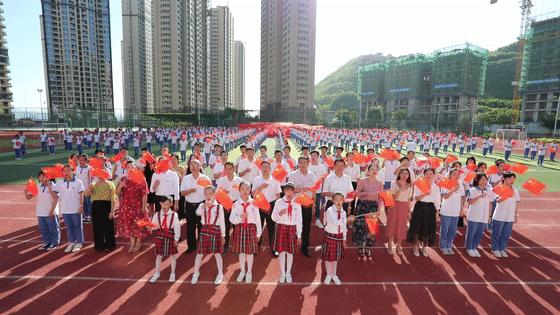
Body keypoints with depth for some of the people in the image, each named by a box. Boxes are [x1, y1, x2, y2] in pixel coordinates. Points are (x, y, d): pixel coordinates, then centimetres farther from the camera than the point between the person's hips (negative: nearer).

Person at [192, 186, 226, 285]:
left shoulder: (219, 207, -2)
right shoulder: (202, 205, 2)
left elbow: (222, 222, 1)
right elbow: (198, 213, -20)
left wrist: (223, 235, 2)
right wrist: (204, 205, -32)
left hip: (215, 231, -2)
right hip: (204, 230, 2)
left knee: (217, 253, 7)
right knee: (199, 253, 10)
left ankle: (220, 274, 23)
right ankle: (196, 273, 32)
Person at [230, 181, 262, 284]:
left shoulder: (253, 203, -5)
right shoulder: (236, 204, -2)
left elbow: (257, 219, -2)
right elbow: (231, 219, -4)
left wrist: (258, 232, 0)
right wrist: (240, 217, -24)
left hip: (251, 228, -1)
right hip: (240, 228, 1)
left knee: (250, 251, 8)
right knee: (241, 251, 12)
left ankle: (249, 272, 28)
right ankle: (242, 271, 33)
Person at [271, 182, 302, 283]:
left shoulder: (297, 205, 1)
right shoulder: (279, 202, -1)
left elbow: (299, 221, 3)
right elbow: (274, 217, 0)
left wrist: (299, 235, 3)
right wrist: (280, 214, -22)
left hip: (292, 229, 1)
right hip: (281, 228, 0)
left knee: (290, 252, 7)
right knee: (282, 251, 5)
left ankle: (288, 273, 26)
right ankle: (282, 273, 23)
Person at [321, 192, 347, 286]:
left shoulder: (343, 212, -1)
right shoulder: (329, 210, -17)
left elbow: (344, 226, 6)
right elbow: (335, 223, -30)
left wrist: (344, 239, 8)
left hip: (339, 236, 4)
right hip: (329, 236, -4)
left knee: (336, 256, 17)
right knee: (328, 256, 10)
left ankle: (334, 275, 37)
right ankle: (328, 275, 31)